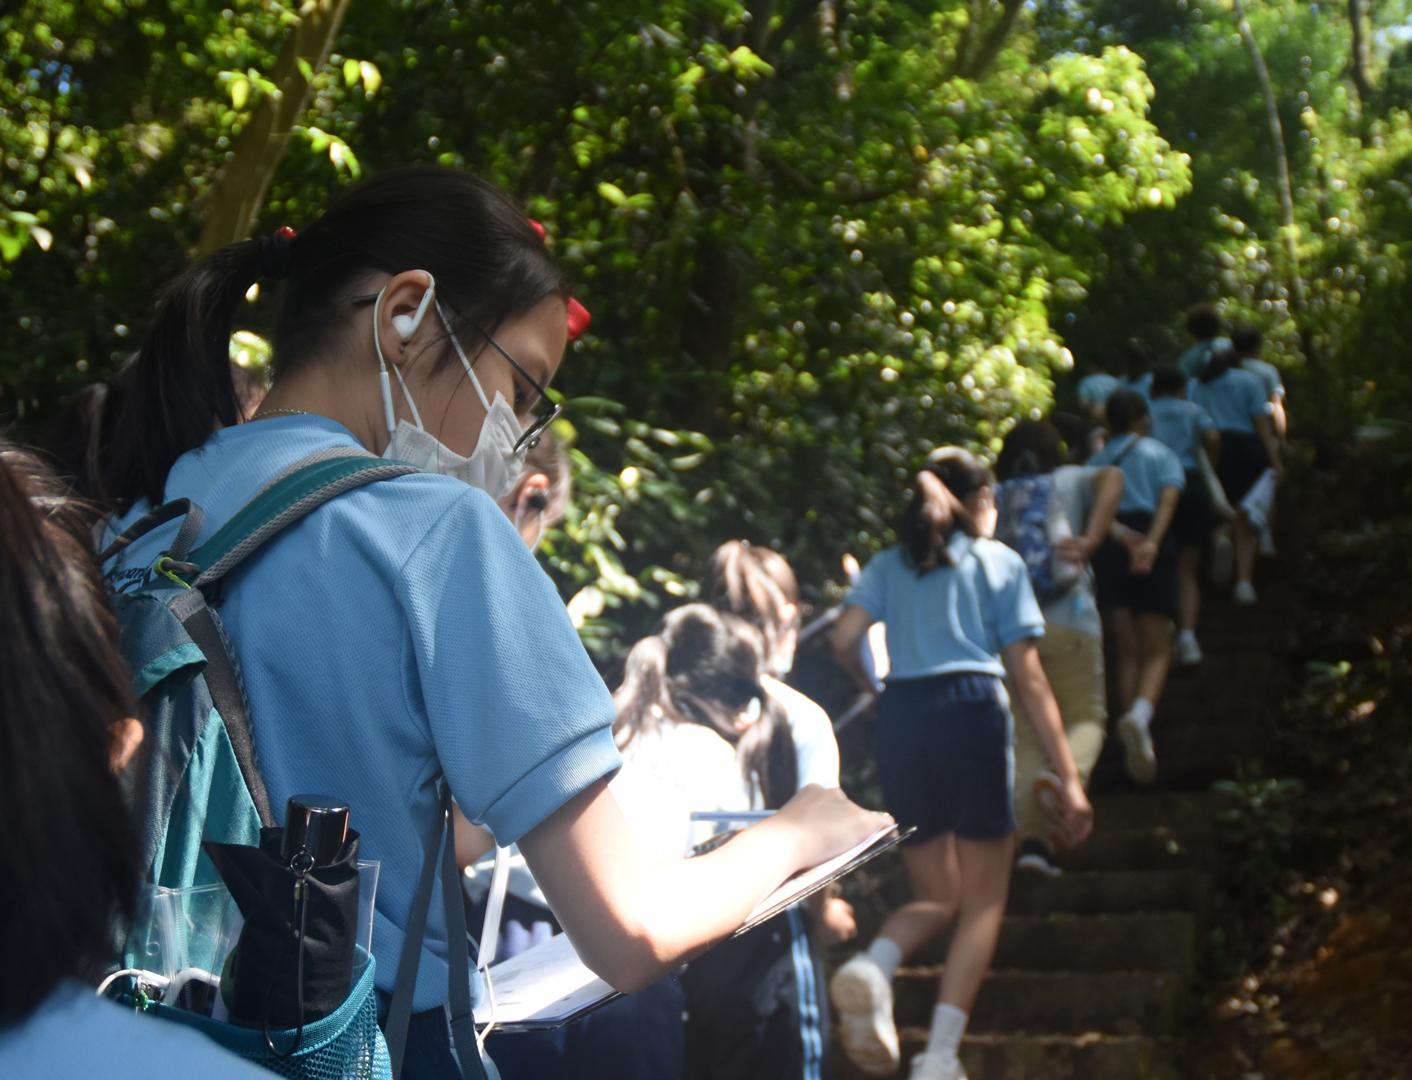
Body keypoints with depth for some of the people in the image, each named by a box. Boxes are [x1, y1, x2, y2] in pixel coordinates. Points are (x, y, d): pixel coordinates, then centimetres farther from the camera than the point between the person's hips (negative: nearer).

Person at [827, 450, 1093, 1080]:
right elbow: (1027, 676, 5)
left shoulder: (887, 565, 19)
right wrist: (1068, 776, 5)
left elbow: (844, 641, 3)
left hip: (899, 719, 4)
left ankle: (874, 964, -19)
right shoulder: (999, 561, 12)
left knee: (936, 896, 15)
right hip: (971, 710, -3)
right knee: (984, 899, 5)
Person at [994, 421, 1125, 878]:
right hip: (1068, 619, -2)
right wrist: (1090, 541, -13)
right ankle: (1064, 777, -25)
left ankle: (1032, 837, -6)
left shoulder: (992, 497, 19)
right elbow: (1112, 478, -4)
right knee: (1087, 718, 9)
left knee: (1025, 731, 7)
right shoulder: (1071, 480, 17)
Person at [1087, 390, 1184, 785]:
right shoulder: (1160, 454, 13)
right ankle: (1140, 714, -28)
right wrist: (1151, 542, -20)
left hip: (1106, 546, 2)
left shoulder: (1096, 461, 22)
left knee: (1128, 650, 11)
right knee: (1157, 650, 2)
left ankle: (1139, 742, 0)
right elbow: (1168, 498, -7)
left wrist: (1120, 533, -7)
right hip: (1152, 548, -2)